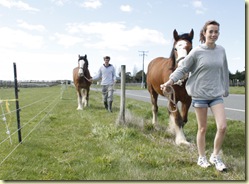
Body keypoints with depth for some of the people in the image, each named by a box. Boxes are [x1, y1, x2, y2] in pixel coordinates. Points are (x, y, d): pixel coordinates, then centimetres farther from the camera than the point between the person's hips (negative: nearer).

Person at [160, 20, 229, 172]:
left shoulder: (221, 51, 5)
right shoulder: (197, 52, -7)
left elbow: (224, 72, 14)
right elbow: (182, 69, -6)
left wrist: (225, 90, 17)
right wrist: (170, 81, -19)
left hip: (216, 94, 3)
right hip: (200, 94, -3)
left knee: (222, 127, -4)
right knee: (203, 128, 7)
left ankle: (215, 156, 19)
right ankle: (202, 158, 26)